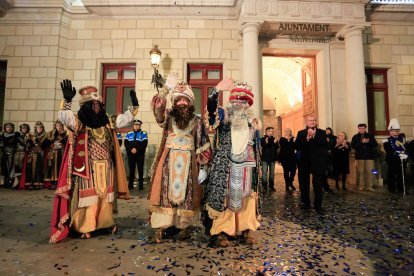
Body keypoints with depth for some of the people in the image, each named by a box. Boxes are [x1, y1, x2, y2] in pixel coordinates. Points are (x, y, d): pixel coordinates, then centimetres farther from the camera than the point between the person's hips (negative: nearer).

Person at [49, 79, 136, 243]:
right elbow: (64, 117, -23)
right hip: (88, 168, -5)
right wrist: (67, 100, -38)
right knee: (87, 197, 1)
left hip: (105, 168, 5)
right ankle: (84, 227, 14)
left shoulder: (107, 122, 9)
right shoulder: (79, 122, -6)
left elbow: (123, 120, 16)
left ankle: (106, 223, 28)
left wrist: (134, 106, 7)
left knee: (105, 196, 14)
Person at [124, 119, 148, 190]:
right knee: (131, 170, 7)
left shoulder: (144, 134, 5)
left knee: (140, 170, 0)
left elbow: (144, 144, -7)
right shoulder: (129, 134, 14)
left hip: (140, 155, -3)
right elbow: (126, 143, 4)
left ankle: (141, 185, 4)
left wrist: (137, 149, -17)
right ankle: (130, 184, 15)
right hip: (131, 155, 3)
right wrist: (131, 149, -13)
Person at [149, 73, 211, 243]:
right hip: (169, 160, 0)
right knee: (165, 191, -1)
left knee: (186, 193, 5)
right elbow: (158, 108, -14)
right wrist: (167, 88, -19)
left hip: (188, 162, 0)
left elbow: (203, 146, 4)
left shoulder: (197, 121, 6)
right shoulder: (168, 118, 7)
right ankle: (160, 227, 7)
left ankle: (183, 227, 17)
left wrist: (202, 167, -1)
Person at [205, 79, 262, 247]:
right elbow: (211, 108, -18)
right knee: (224, 196, -4)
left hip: (247, 167, 4)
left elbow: (257, 148, 19)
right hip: (226, 165, -4)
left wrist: (258, 169, 14)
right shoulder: (223, 115, 4)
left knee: (246, 197, 7)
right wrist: (216, 91, -35)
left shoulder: (253, 122, 17)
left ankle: (246, 230, 18)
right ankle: (220, 231, 5)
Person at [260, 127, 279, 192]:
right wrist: (266, 143, -27)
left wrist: (275, 143, -15)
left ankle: (271, 186, 15)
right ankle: (264, 186, 5)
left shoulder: (274, 139, 9)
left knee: (272, 173, 8)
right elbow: (261, 148, -12)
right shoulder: (263, 139, -3)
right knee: (264, 172, -1)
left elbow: (277, 148, 3)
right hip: (265, 158, -4)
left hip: (272, 158, 4)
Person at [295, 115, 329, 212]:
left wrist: (314, 136, -17)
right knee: (304, 185, 10)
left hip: (317, 163, -2)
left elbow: (326, 145, -11)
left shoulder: (321, 132, 4)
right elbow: (297, 146, -5)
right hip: (304, 162, 2)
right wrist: (307, 138, -17)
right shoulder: (301, 133, 8)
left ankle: (318, 205, 12)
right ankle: (305, 203, 24)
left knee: (318, 185, 1)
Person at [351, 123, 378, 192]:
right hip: (359, 156, -1)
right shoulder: (355, 137, 4)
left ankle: (369, 186, 8)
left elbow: (375, 144, 2)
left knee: (369, 171, 0)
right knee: (360, 172, 1)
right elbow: (353, 146, -6)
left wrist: (368, 142, -15)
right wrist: (361, 142, -17)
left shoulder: (370, 136, 8)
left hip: (369, 156, 1)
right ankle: (360, 186, 9)